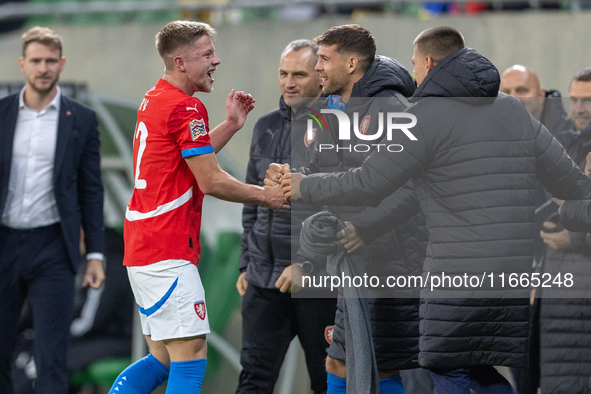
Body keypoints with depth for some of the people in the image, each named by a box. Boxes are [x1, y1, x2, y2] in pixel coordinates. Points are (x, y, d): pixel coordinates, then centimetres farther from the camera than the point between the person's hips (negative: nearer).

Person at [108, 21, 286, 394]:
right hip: (169, 254, -10)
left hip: (141, 249, 10)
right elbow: (210, 181, -13)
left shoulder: (154, 100, 16)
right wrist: (266, 195, 0)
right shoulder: (187, 108, -14)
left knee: (163, 358, 15)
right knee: (191, 356, -10)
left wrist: (230, 125, 20)